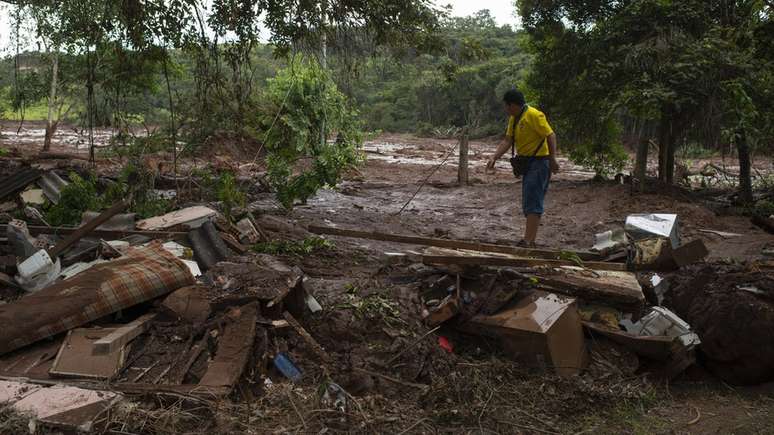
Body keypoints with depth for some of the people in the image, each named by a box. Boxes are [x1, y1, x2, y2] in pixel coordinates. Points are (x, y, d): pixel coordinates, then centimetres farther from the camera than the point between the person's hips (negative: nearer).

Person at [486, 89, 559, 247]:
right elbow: (507, 141, 7)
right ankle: (531, 241, 19)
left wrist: (553, 159, -23)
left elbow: (550, 135, -18)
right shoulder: (513, 119, 12)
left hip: (539, 162, -10)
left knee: (532, 202, -13)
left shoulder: (534, 115, -15)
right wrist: (494, 157, -6)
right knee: (529, 203, 12)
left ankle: (527, 242, -14)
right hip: (527, 163, 10)